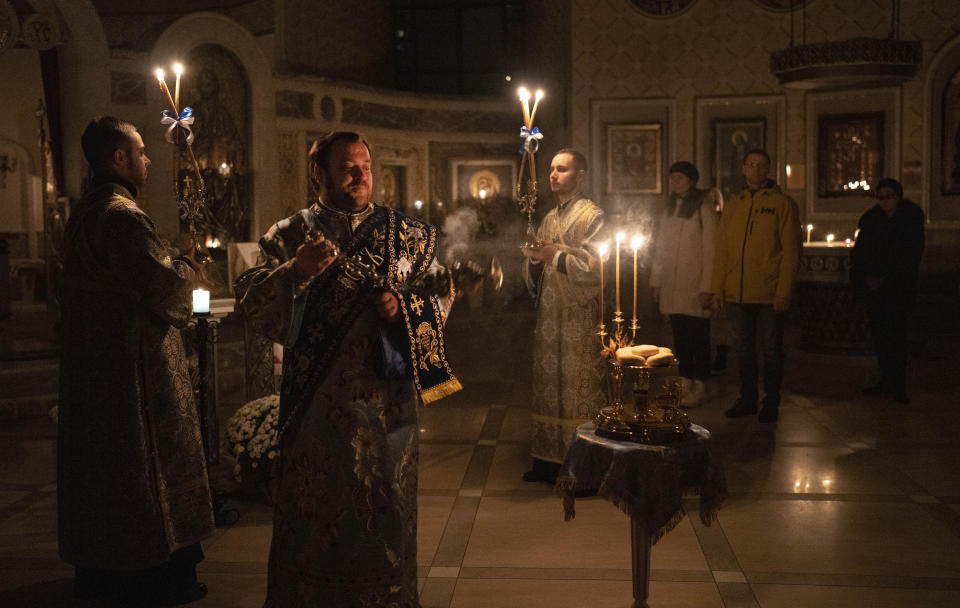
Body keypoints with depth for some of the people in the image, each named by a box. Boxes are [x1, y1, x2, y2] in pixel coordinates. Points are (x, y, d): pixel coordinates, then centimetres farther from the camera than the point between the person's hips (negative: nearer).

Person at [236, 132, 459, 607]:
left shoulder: (405, 234, 8)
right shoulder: (289, 235, 5)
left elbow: (442, 293, 8)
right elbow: (251, 300, -4)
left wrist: (404, 306, -11)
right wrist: (295, 272, -20)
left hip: (386, 395, 1)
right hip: (316, 400, -1)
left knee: (386, 500, 9)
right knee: (314, 504, 5)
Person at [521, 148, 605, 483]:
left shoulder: (592, 216, -6)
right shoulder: (549, 219, 17)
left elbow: (597, 266, -16)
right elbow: (535, 271, 17)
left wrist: (557, 256, -16)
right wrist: (534, 257, -4)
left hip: (579, 319, -7)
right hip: (549, 315, 7)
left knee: (579, 390, -5)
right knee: (549, 386, 10)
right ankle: (549, 459, 18)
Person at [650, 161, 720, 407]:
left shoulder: (704, 208, -6)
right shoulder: (668, 209, 14)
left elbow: (710, 249, -10)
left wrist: (707, 287, -15)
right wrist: (656, 281, 12)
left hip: (694, 285, -6)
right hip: (671, 286, 6)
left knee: (698, 335, -1)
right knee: (679, 336, 9)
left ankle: (699, 386, 7)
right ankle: (685, 382, 17)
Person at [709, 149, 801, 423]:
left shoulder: (782, 204, -1)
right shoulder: (732, 206, 12)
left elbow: (791, 251, -6)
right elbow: (721, 250, 12)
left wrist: (783, 292, -13)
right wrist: (717, 288, 5)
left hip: (768, 295, -4)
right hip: (737, 294, 4)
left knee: (770, 350, 4)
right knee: (744, 349, 12)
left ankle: (771, 403, 16)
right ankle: (747, 399, 23)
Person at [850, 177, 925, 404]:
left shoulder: (911, 222, 0)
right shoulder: (870, 222, 10)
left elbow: (910, 257, -5)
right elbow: (858, 254, 11)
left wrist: (886, 279, -11)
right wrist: (865, 277, -4)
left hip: (899, 289, -4)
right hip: (872, 288, 4)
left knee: (895, 333, -9)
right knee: (879, 334, 5)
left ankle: (897, 386, -5)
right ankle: (887, 380, 15)